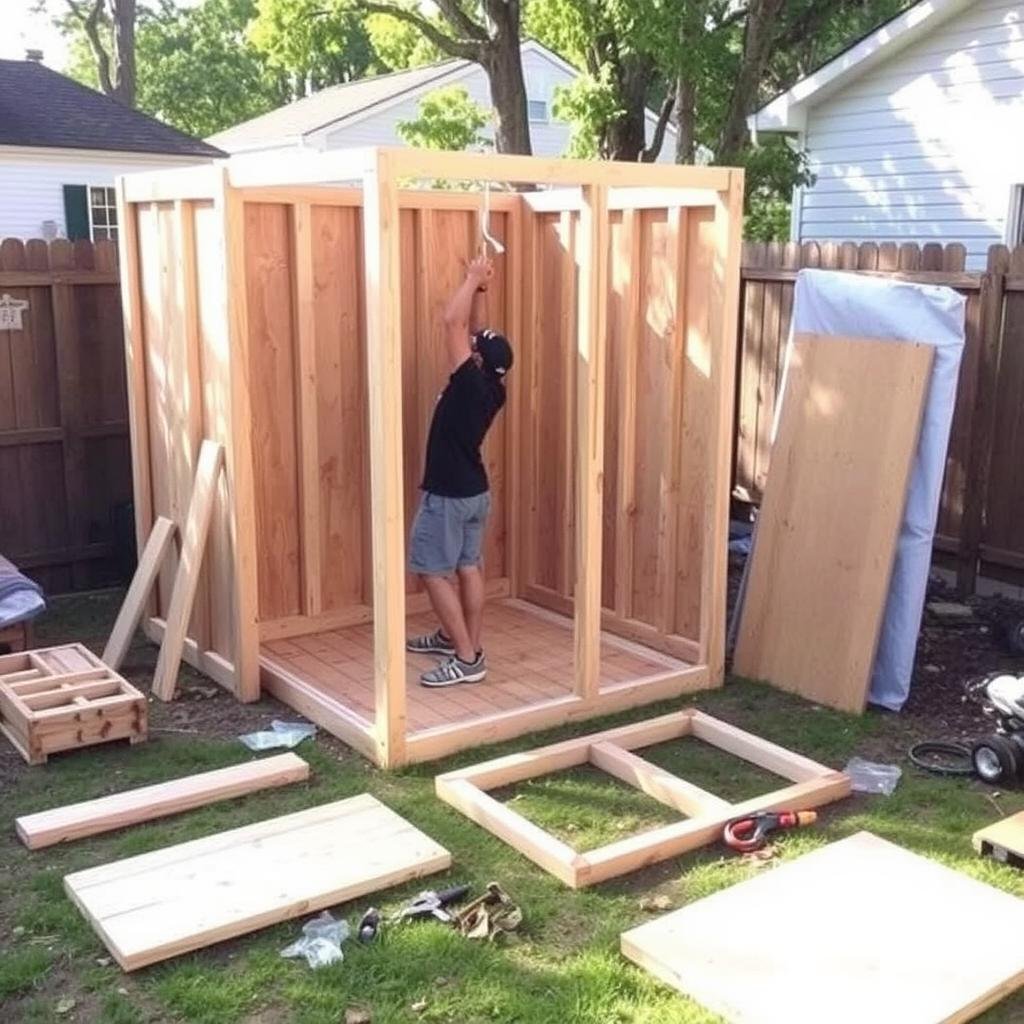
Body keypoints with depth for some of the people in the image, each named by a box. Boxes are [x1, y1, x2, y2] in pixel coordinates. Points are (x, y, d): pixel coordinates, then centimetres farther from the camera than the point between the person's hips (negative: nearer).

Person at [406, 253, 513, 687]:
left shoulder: (471, 384, -23)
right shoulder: (492, 388, -1)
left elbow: (453, 322, -23)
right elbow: (473, 330, 12)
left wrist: (473, 278, -12)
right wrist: (480, 288, 7)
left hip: (448, 495, -9)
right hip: (475, 490, 9)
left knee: (434, 572, -3)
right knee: (468, 567, 16)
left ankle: (468, 658, -4)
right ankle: (452, 637, 31)